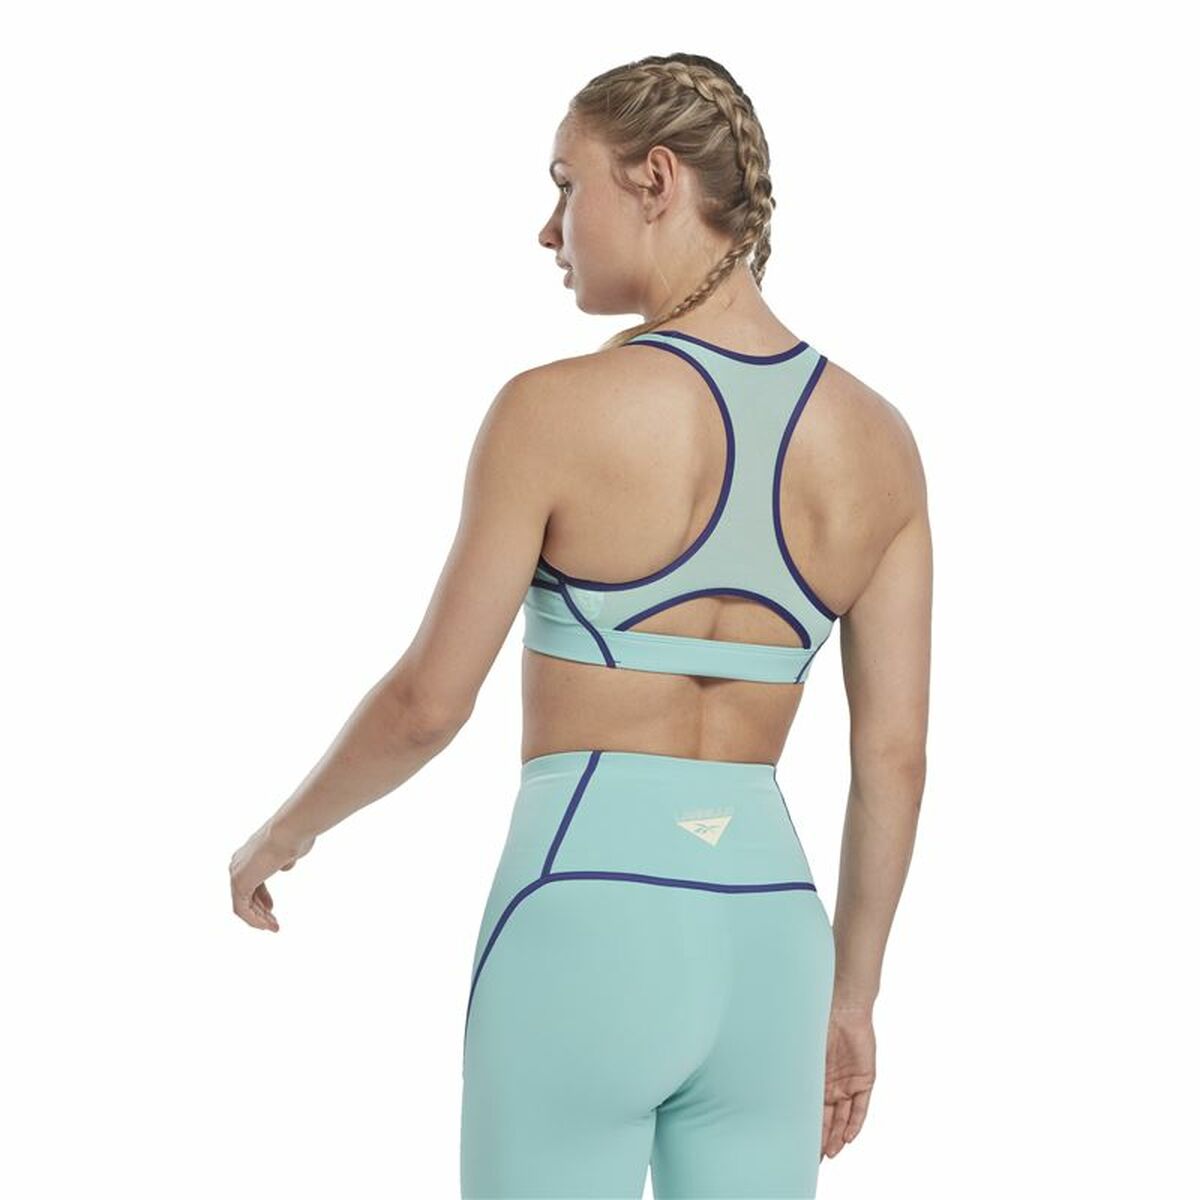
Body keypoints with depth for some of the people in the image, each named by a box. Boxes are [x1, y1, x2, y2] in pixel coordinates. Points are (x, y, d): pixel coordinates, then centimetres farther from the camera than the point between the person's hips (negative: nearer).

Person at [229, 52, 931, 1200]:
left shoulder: (555, 409, -12)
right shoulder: (879, 438, 3)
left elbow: (425, 703, -6)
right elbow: (894, 757, 6)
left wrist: (283, 831, 13)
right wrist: (851, 998, 16)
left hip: (583, 935, -5)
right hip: (770, 943, 5)